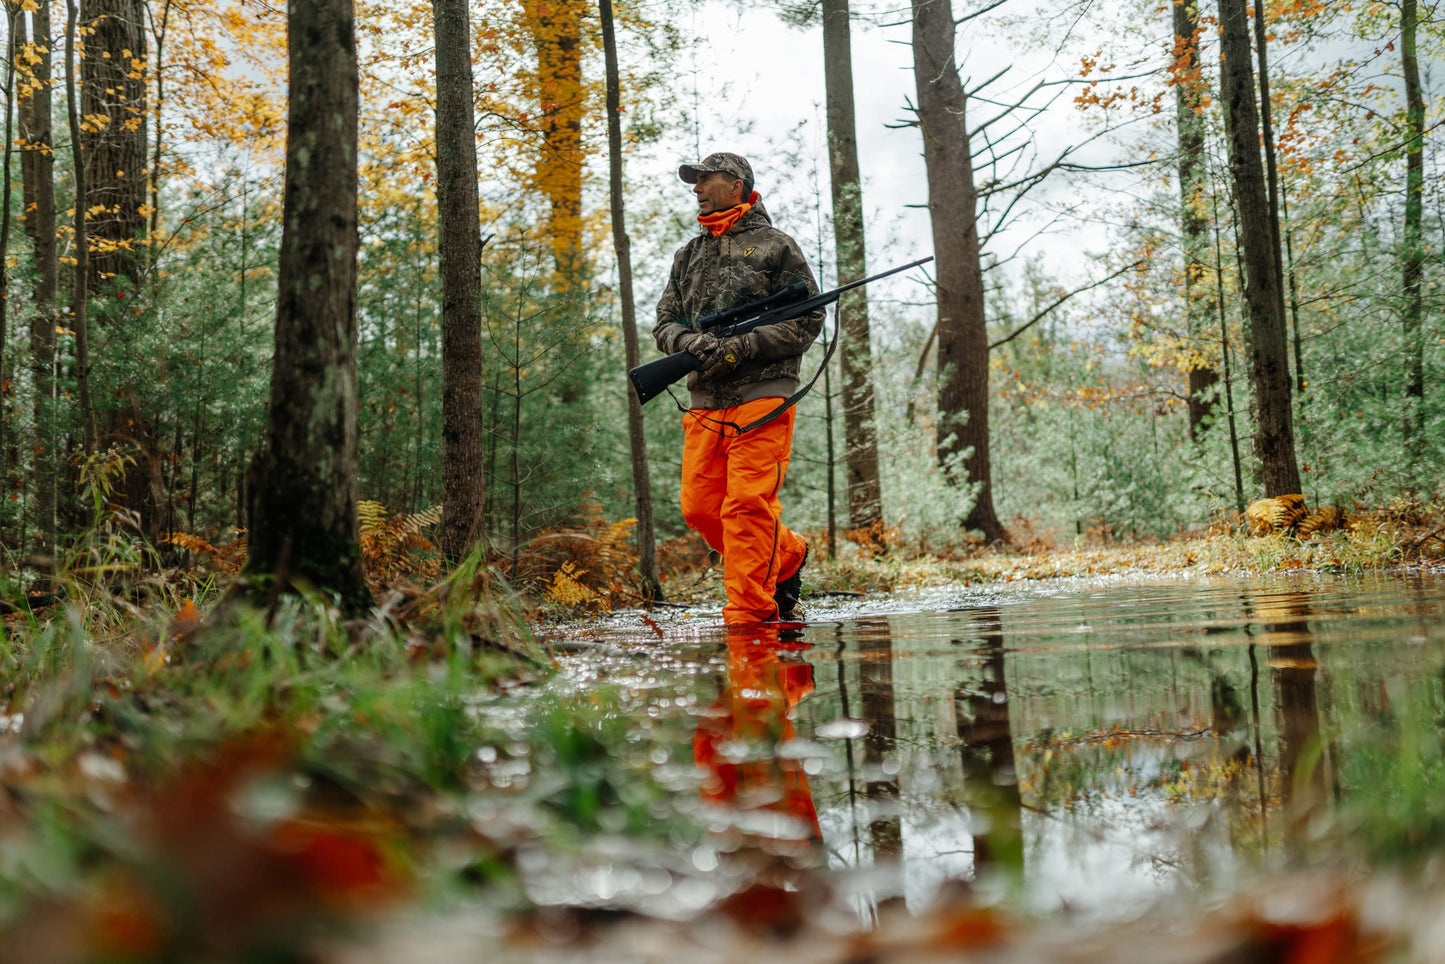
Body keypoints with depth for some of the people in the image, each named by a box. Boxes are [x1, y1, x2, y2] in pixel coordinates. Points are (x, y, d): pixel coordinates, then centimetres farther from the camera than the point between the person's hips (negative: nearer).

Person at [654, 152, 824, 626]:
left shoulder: (775, 246, 4)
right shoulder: (688, 255, 21)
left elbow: (808, 320, -2)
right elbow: (664, 323, 17)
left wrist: (740, 347, -13)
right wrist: (691, 343, -8)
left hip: (762, 396, -6)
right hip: (705, 403, 6)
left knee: (748, 507, -12)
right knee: (700, 508, 3)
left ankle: (748, 613, -7)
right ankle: (787, 556, 23)